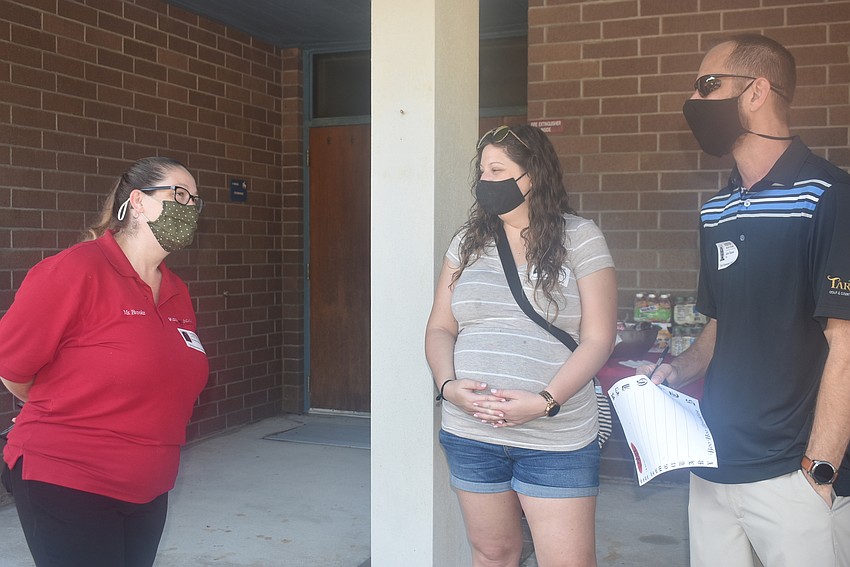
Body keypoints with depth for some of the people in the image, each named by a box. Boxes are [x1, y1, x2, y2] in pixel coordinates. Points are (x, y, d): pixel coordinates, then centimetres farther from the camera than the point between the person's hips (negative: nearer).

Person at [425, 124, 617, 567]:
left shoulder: (579, 238, -3)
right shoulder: (469, 241, 9)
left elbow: (597, 339, -7)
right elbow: (440, 328, 8)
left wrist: (545, 401, -19)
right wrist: (447, 385, -11)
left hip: (555, 439, -3)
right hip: (470, 434, 4)